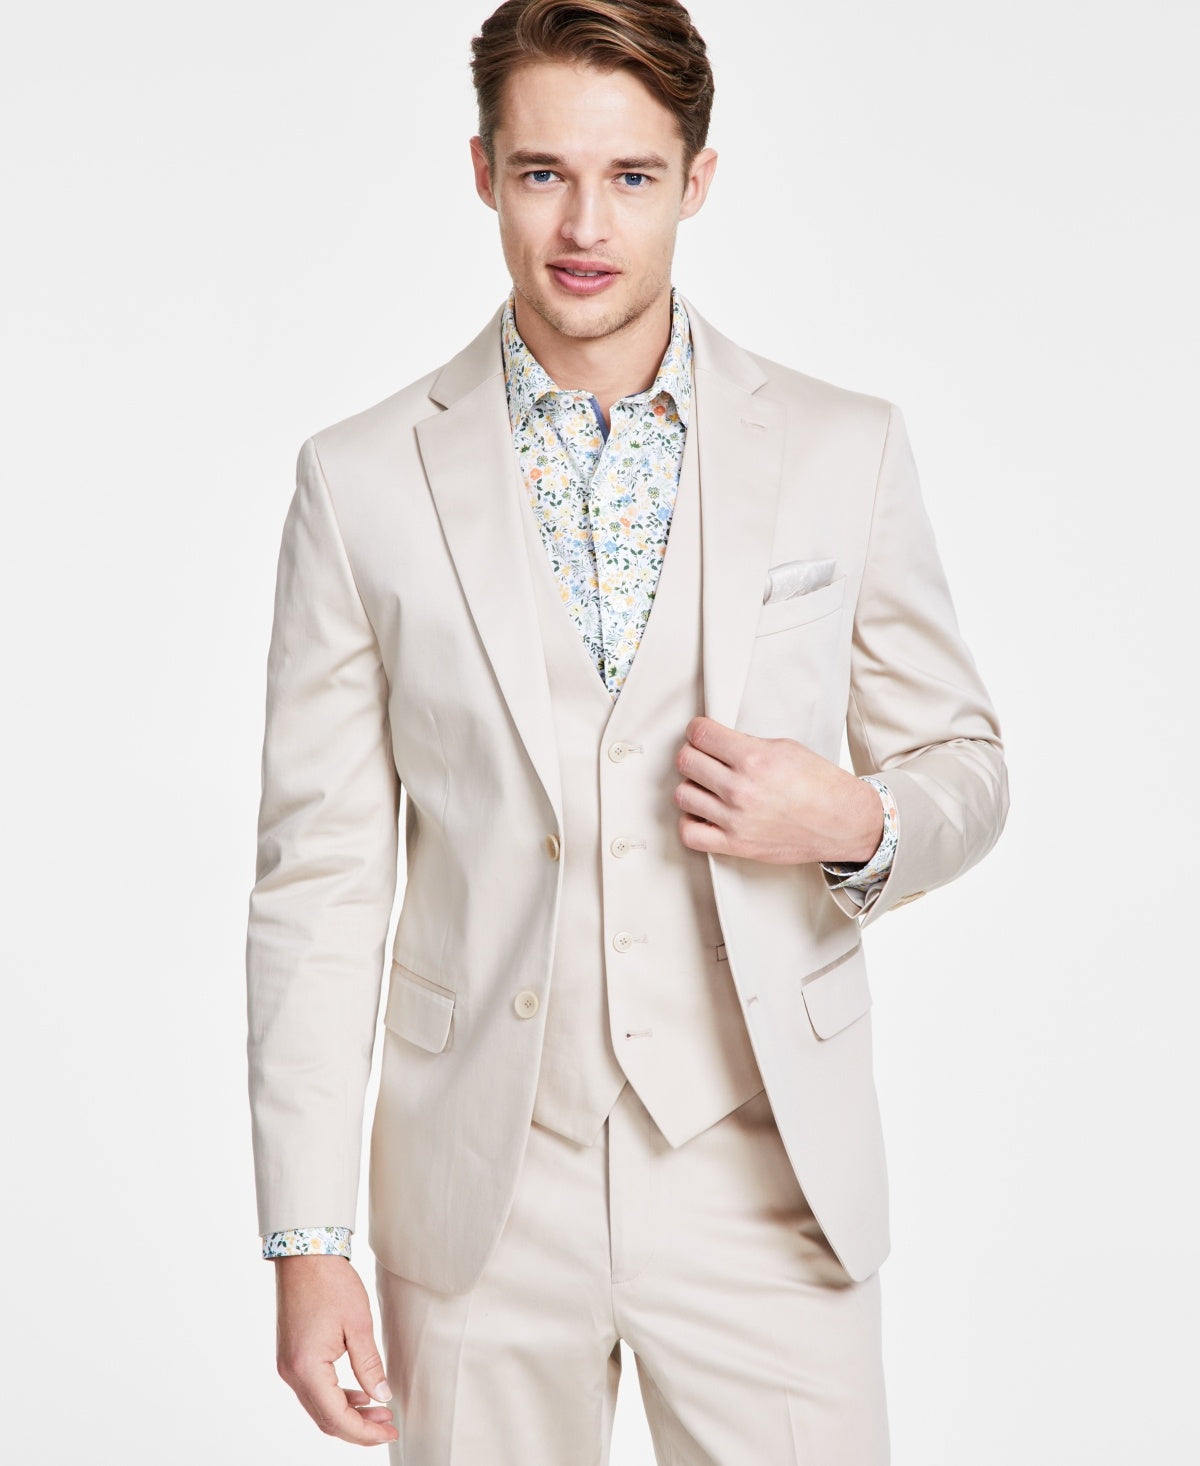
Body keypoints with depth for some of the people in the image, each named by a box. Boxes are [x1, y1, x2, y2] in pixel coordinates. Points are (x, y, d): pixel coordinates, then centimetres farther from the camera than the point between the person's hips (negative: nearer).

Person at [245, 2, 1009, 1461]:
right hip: (482, 1189, 0)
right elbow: (320, 876, -1)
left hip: (761, 1180, 1)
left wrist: (856, 826, -14)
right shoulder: (364, 478, -2)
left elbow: (960, 764, 10)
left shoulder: (845, 451, 0)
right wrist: (306, 1240, -4)